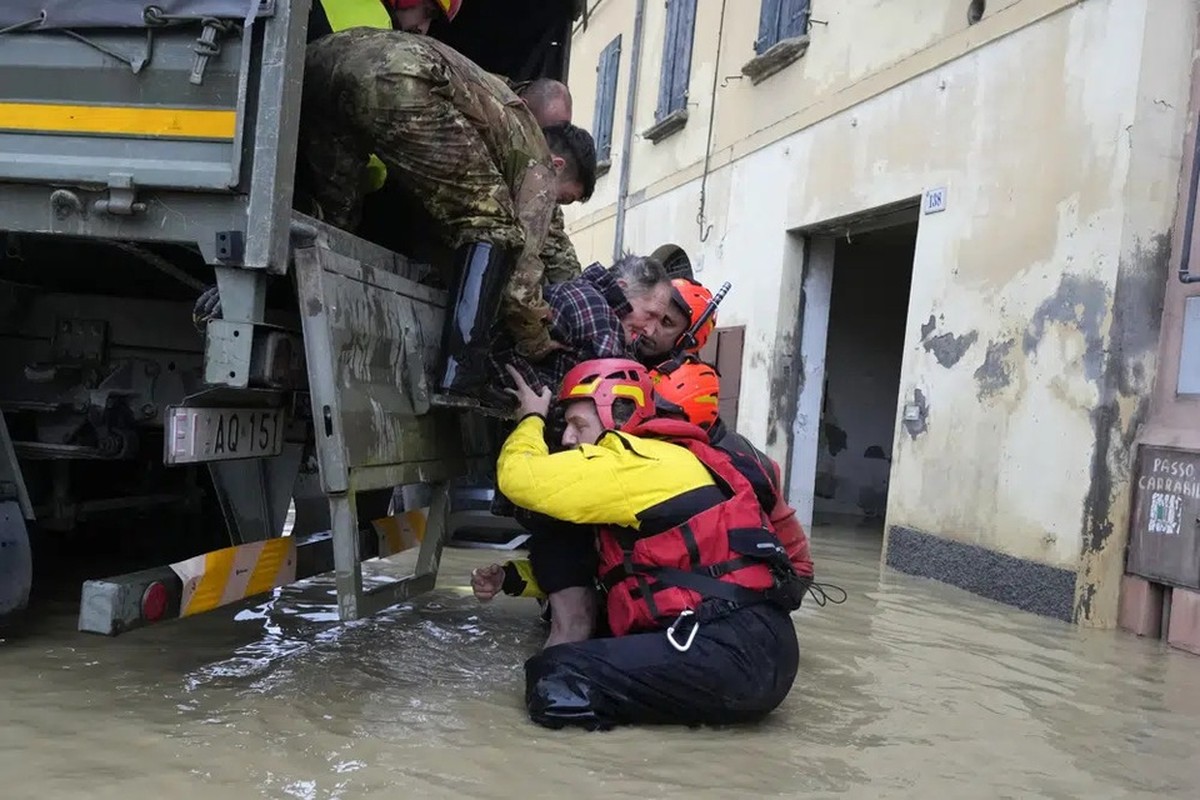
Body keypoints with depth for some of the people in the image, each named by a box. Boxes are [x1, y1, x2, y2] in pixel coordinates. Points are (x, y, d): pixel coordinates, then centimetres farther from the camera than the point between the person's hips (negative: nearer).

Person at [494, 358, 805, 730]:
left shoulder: (636, 462, -6)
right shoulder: (658, 463, 24)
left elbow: (519, 476, -6)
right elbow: (589, 568, 29)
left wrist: (532, 418, 14)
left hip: (737, 653, -10)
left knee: (555, 681, -16)